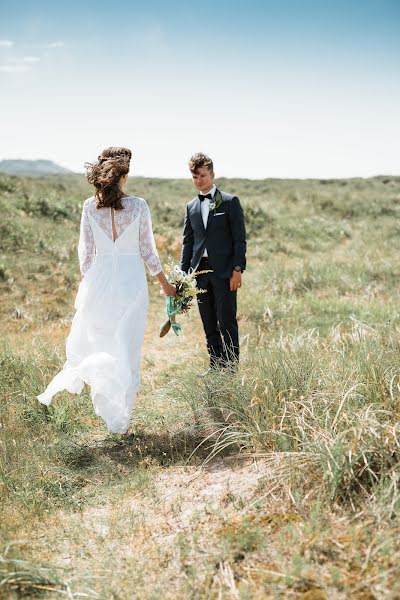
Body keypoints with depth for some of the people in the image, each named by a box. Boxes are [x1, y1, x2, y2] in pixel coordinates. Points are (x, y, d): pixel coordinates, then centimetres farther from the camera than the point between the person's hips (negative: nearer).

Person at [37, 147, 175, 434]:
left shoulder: (90, 206, -1)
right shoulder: (139, 206, -6)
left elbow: (86, 251, 2)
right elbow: (148, 251, -1)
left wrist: (88, 283, 16)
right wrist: (166, 285, 11)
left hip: (100, 279, 1)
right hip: (132, 280, -1)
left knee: (96, 340, 21)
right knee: (127, 350, 7)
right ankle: (120, 418, 11)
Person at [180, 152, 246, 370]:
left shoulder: (230, 201, 0)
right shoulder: (191, 206, 15)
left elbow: (239, 238, -4)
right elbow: (188, 242, 15)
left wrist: (237, 269, -12)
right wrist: (183, 274, 9)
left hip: (224, 271, -5)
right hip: (200, 271, 5)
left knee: (227, 323, -4)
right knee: (209, 325, 8)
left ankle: (231, 368, 3)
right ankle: (215, 367, 16)